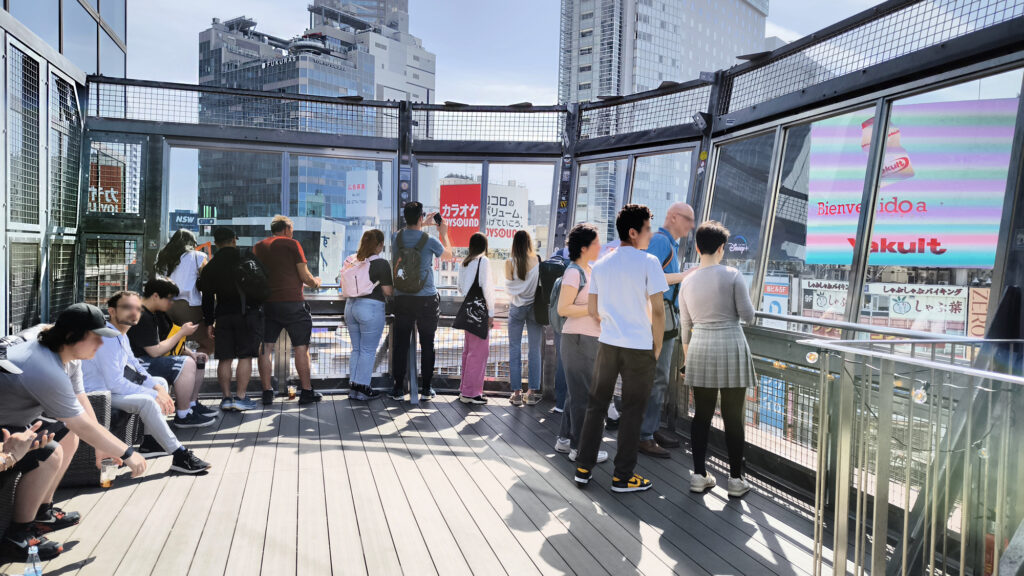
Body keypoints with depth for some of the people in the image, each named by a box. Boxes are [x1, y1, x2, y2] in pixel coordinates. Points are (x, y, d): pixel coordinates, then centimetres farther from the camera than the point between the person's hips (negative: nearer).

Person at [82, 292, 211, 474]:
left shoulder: (121, 334, 8)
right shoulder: (107, 338, -24)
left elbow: (134, 365, 18)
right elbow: (115, 383, -28)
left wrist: (157, 387, 1)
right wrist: (154, 395, -22)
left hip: (111, 386, 11)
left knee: (161, 382, 15)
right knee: (146, 401, -31)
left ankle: (150, 443, 12)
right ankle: (179, 456, -27)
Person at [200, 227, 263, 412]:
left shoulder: (210, 267, 7)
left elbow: (207, 297, 7)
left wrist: (209, 322, 11)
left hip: (223, 315, 3)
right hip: (248, 313, -3)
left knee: (224, 358, 7)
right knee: (245, 356, -2)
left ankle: (226, 397, 8)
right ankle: (240, 397, -5)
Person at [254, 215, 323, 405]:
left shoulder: (258, 247, 12)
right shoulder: (292, 244, -2)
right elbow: (305, 277, -5)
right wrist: (315, 283, 15)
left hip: (266, 302, 5)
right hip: (291, 302, -5)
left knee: (266, 347, 7)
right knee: (301, 347, 2)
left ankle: (267, 392, 7)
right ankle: (306, 391, 5)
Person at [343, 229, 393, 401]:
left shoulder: (352, 261, 6)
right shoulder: (381, 263, -11)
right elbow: (387, 291, -12)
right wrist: (395, 285, 9)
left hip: (350, 305, 7)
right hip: (371, 308, -6)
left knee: (356, 349, 16)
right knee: (368, 351, 3)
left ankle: (353, 387, 19)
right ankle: (362, 388, 7)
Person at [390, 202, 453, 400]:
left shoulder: (398, 237, 0)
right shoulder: (430, 241, -10)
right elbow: (448, 254, 10)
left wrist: (423, 225, 32)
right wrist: (443, 233, 22)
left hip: (402, 298, 3)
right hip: (426, 299, -3)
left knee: (400, 343, 6)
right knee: (427, 344, 7)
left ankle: (398, 389, 9)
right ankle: (426, 389, 12)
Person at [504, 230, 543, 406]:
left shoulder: (510, 263, -9)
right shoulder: (538, 261, -8)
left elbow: (508, 287, -3)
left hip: (516, 307, -1)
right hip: (534, 306, 1)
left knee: (515, 349, 5)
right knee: (534, 349, 7)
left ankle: (516, 393, 5)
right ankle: (532, 392, 9)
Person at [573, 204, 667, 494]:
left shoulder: (601, 265, 6)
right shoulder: (648, 262, -11)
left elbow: (592, 309, 9)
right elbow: (657, 310, -13)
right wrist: (657, 346, -1)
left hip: (608, 344, 5)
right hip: (640, 348, -5)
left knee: (596, 405, 13)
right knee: (632, 411, 6)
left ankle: (583, 469, 19)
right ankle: (622, 476, 14)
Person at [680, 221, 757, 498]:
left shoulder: (688, 281, 4)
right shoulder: (733, 275, -8)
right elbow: (748, 315, -7)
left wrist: (687, 355, 22)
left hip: (700, 350, 4)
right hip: (731, 347, -3)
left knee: (702, 415, 10)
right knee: (733, 417, 5)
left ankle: (699, 475, 15)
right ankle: (736, 479, 13)